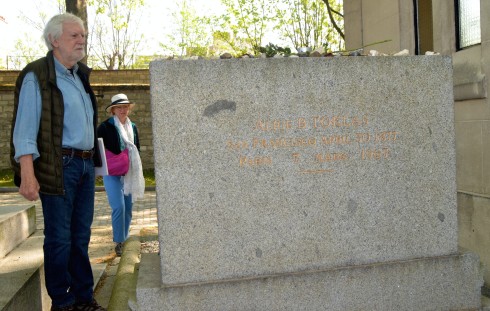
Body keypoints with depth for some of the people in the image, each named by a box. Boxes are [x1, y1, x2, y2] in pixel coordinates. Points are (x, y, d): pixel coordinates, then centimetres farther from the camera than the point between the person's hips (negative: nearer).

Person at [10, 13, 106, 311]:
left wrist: (93, 163, 14)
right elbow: (24, 129, -11)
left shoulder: (80, 75, 16)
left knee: (81, 236, 12)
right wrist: (28, 175, -18)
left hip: (86, 164, 7)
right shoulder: (37, 75, -5)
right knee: (60, 238, 0)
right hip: (59, 166, -7)